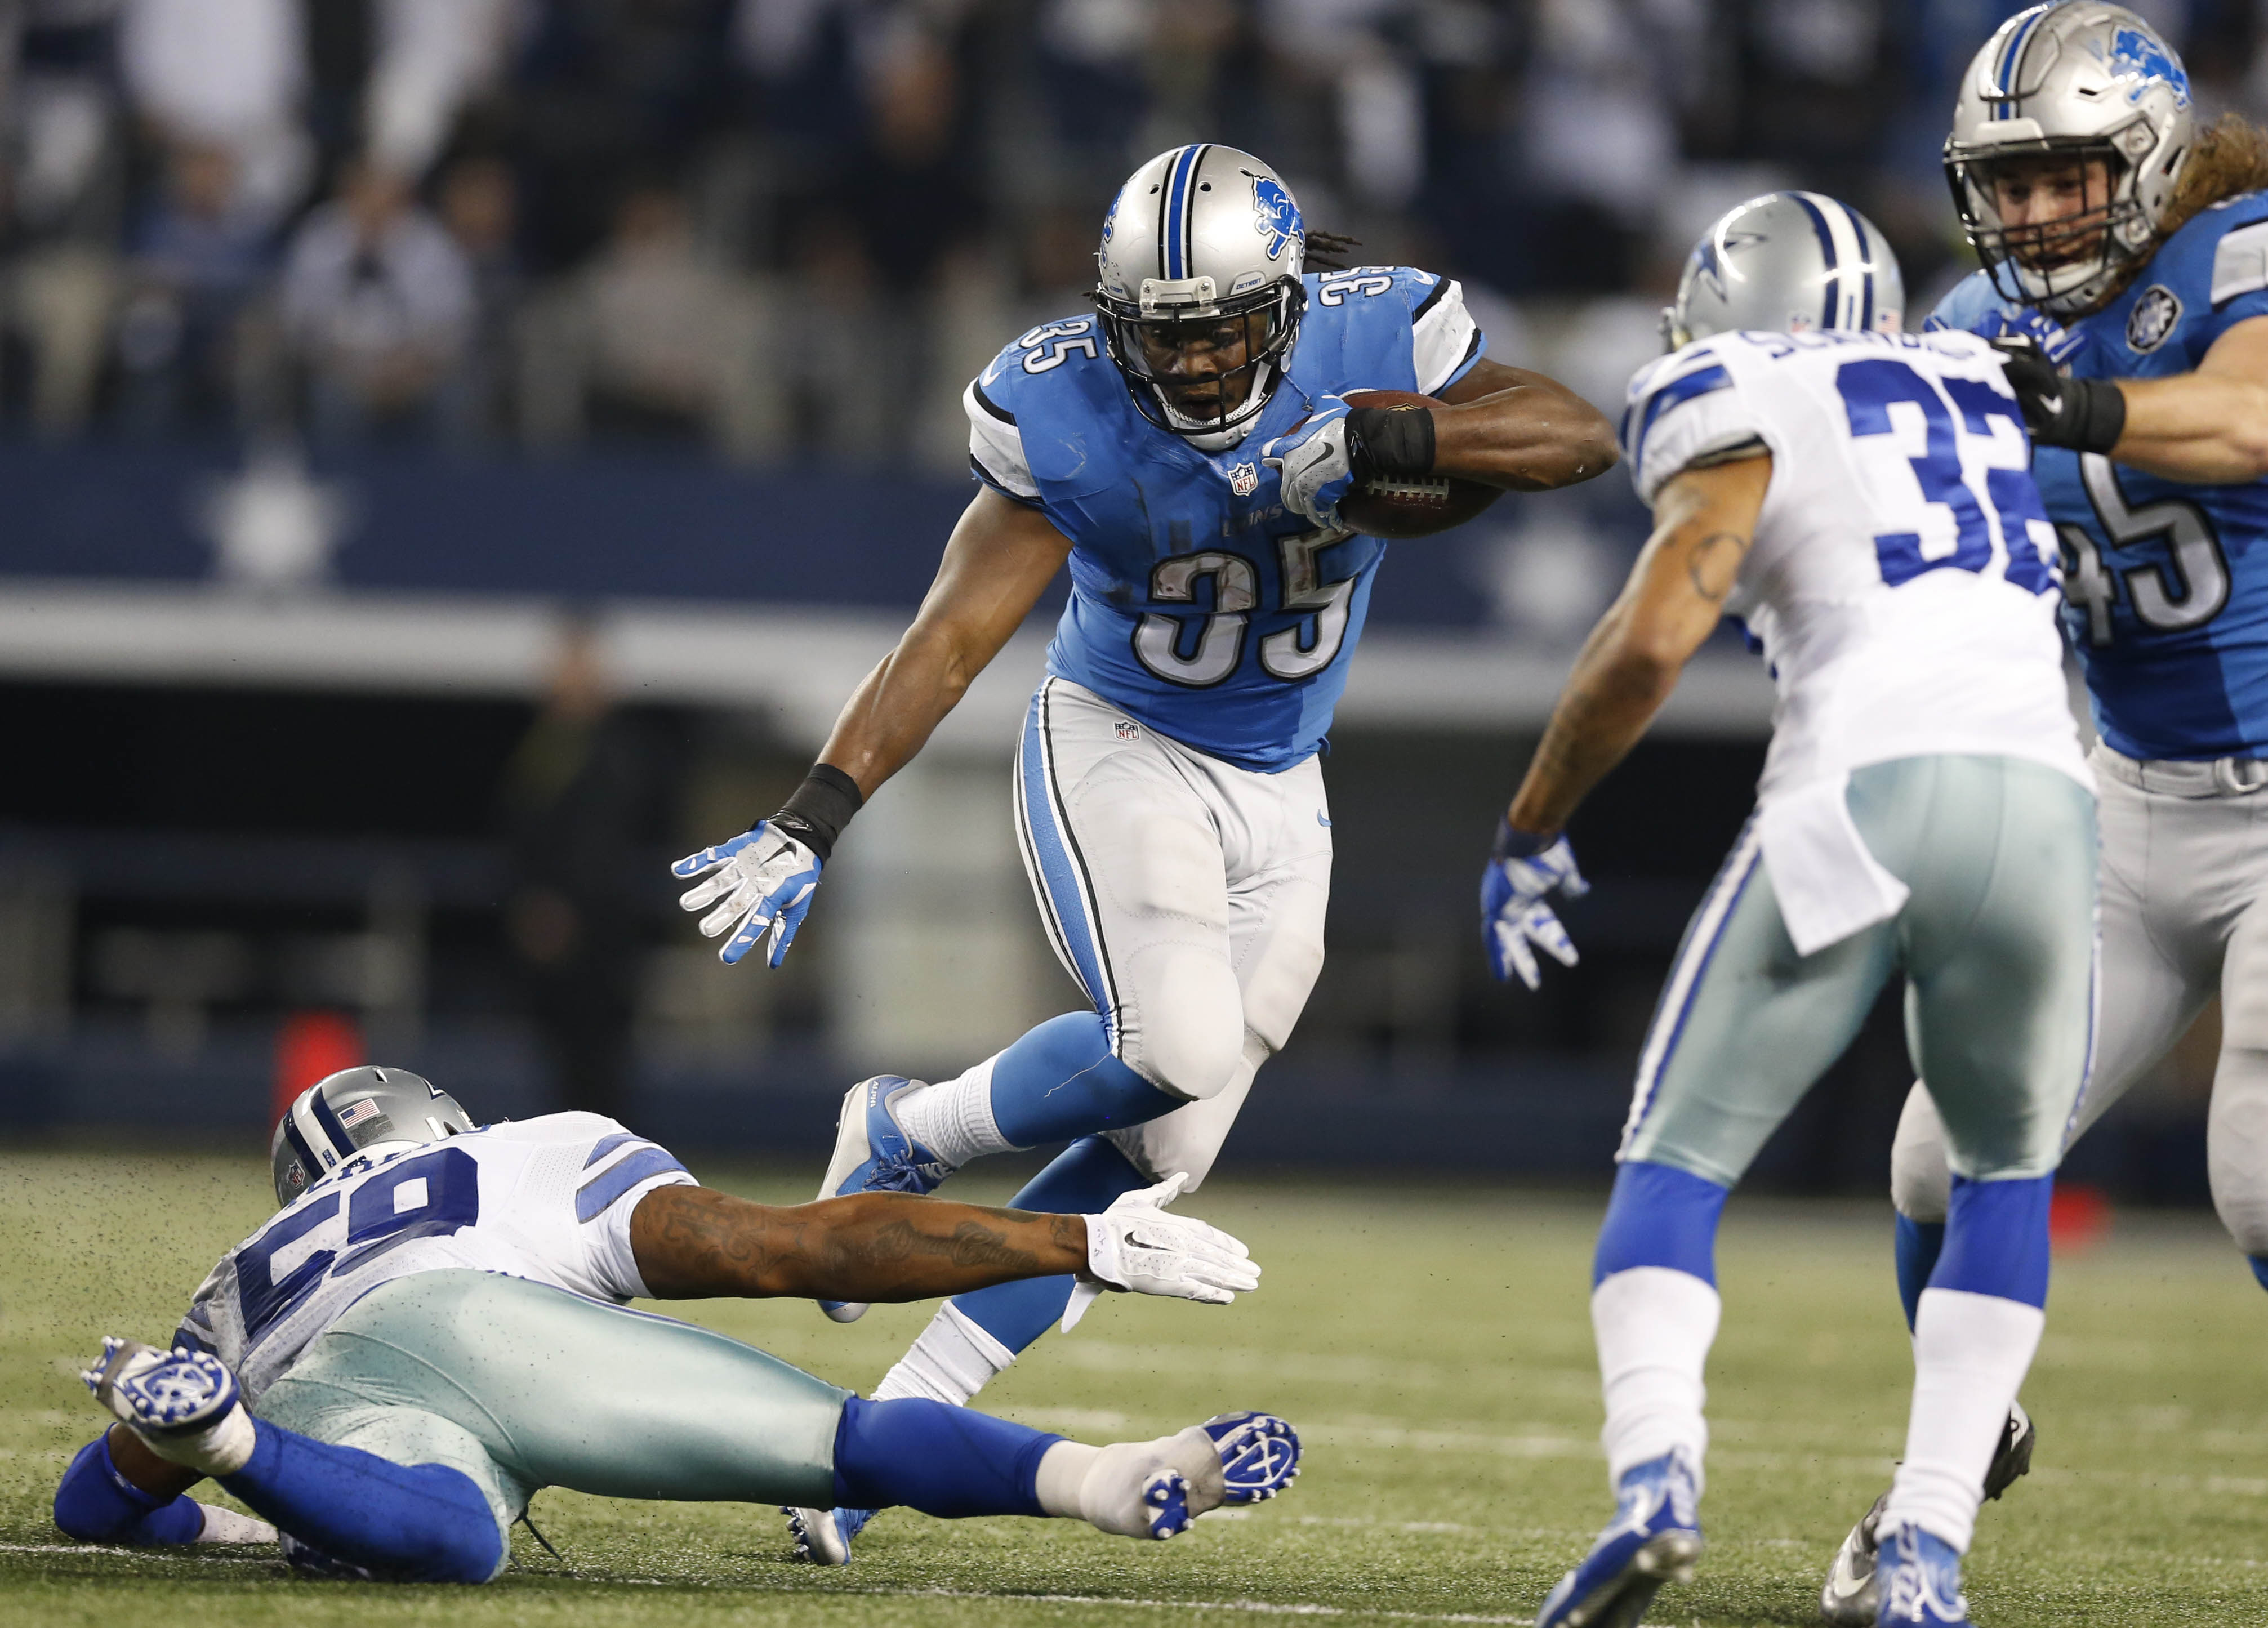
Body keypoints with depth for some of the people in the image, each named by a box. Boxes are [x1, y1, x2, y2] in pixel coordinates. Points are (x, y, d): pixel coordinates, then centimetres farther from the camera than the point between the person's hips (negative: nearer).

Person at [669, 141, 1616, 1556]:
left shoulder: (1372, 345, -15)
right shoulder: (1065, 413, -19)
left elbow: (1584, 436, -22)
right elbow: (951, 640, -16)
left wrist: (1386, 443, -36)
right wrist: (811, 825, -23)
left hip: (1276, 800, 4)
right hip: (1114, 750, -3)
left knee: (1154, 1157, -1)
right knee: (1174, 1047, -29)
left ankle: (899, 1419, 7)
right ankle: (910, 1136, -2)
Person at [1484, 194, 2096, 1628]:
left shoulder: (1742, 413, 10)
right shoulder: (1998, 389, 27)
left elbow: (1650, 641, -2)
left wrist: (1531, 833, 9)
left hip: (1855, 805, -4)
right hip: (2042, 802, 4)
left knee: (1677, 1164, 10)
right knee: (2007, 1174, 26)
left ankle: (1658, 1473, -17)